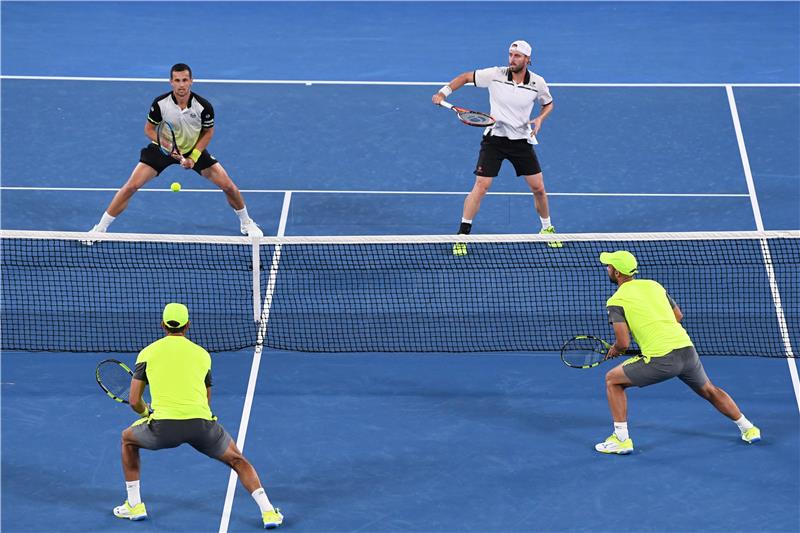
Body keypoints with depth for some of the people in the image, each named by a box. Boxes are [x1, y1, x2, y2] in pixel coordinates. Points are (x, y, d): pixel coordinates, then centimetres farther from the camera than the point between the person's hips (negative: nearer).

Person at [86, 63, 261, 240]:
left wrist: (194, 157, -15)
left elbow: (208, 132, -4)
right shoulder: (160, 103, -22)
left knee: (228, 186, -6)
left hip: (194, 150, 1)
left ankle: (246, 222, 23)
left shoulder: (204, 106, -21)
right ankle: (100, 228, -1)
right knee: (131, 186, -14)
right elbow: (149, 129, -7)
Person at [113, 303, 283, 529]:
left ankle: (134, 505, 29)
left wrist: (148, 413, 33)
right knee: (237, 460, 24)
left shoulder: (147, 353, 14)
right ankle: (267, 511, 6)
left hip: (163, 425, -1)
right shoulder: (202, 354, 19)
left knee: (128, 438, 31)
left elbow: (135, 402, 12)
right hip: (202, 425, 1)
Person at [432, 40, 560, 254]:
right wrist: (444, 92, -10)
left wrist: (540, 119, -8)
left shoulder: (537, 83, -7)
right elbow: (466, 77, 2)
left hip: (521, 140, 2)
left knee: (538, 188, 4)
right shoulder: (495, 74, -11)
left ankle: (547, 228, 28)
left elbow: (548, 104, 12)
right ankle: (462, 234, 1)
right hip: (494, 138, -2)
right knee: (481, 186, -9)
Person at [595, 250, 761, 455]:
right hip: (687, 349, 6)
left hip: (660, 359, -6)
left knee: (612, 380, 12)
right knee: (709, 391, 30)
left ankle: (621, 439, 7)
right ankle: (748, 429, 38)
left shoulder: (616, 301, -2)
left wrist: (614, 351, 14)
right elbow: (678, 315, 23)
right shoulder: (654, 285, 16)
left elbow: (623, 343, -8)